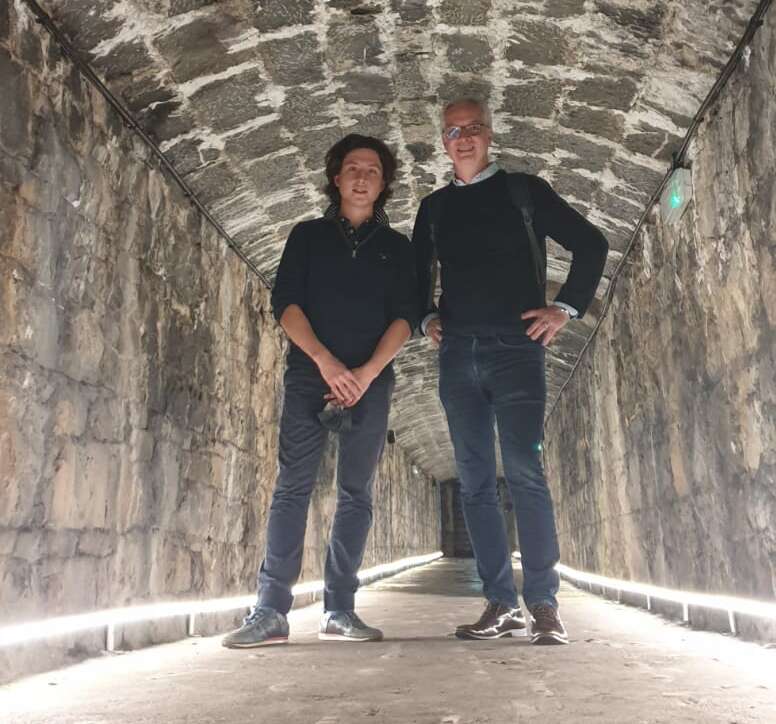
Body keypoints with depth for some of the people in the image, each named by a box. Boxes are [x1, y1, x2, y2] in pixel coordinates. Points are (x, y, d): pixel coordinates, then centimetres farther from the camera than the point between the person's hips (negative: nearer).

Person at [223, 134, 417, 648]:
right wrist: (326, 361, -14)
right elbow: (285, 303, 1)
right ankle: (271, 612, -4)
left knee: (356, 494, 1)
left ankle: (340, 610, 7)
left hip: (371, 381, 1)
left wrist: (366, 372, -13)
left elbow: (405, 316, 3)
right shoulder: (308, 235, 13)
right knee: (293, 486, -6)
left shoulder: (397, 247, 14)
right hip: (309, 376, -1)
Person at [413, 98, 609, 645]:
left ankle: (544, 604, -3)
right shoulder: (434, 207, 18)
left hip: (515, 348, -4)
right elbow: (417, 273, 28)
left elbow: (591, 244, 6)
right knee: (475, 481, 2)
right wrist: (427, 317, 11)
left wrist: (566, 308, -2)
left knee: (524, 471, -12)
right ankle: (502, 604, 8)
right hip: (457, 354, 4)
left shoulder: (524, 190, 7)